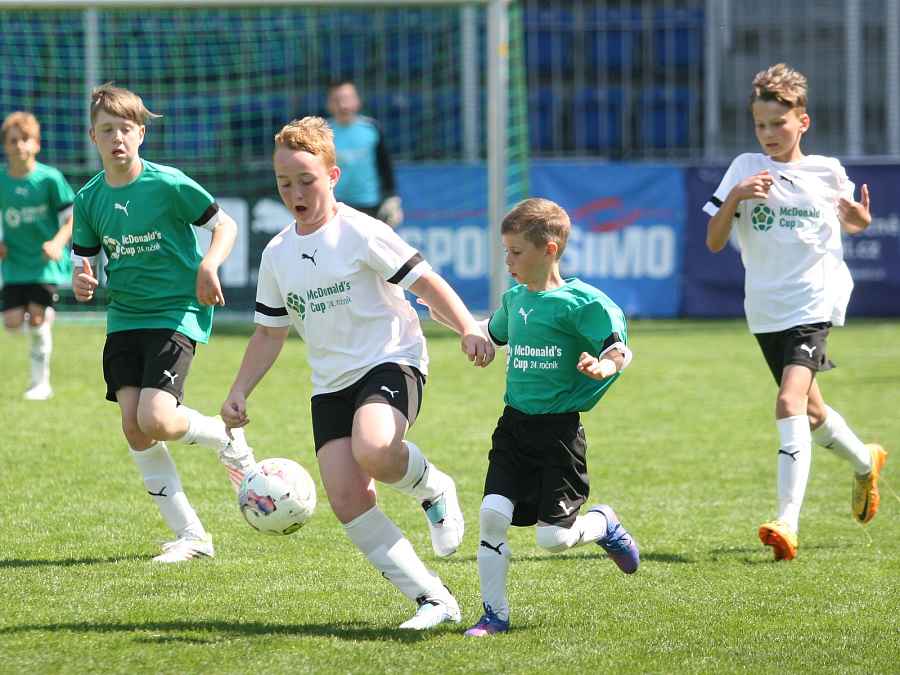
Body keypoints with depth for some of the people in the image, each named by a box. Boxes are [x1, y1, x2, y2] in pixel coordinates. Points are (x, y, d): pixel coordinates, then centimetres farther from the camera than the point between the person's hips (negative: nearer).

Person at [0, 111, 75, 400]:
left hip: (46, 261, -4)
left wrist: (58, 243, -20)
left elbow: (70, 217, -5)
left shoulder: (50, 178, -10)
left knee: (37, 318, -15)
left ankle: (41, 383, -2)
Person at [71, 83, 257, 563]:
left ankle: (228, 439, 12)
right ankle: (190, 536, 3)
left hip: (176, 313, -5)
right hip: (124, 320, 5)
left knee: (155, 421, -21)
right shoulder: (89, 199, 3)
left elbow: (225, 224, -1)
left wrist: (209, 265, -19)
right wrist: (81, 282, -11)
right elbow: (83, 261, 12)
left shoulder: (169, 184, -11)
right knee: (133, 427, -7)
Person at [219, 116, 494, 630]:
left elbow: (425, 281, -8)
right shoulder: (278, 255, 10)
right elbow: (270, 333, 19)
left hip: (390, 361, -6)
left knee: (373, 452, -36)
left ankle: (433, 489, -1)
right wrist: (239, 393, 8)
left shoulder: (359, 232, -7)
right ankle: (432, 600, -6)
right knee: (348, 499, -12)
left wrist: (469, 329, -22)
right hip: (331, 384, 6)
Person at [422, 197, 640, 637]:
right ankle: (495, 614, 0)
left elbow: (620, 348, -17)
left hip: (559, 429, -6)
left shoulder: (580, 302, -12)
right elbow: (492, 335, 32)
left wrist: (604, 367, -38)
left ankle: (604, 525, 26)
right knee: (492, 514, -10)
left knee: (553, 538, -8)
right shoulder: (514, 299, 11)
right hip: (514, 425, 6)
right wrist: (453, 318, 24)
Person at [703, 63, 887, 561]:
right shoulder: (745, 169, 0)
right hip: (765, 310, 4)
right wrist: (733, 199, -20)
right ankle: (865, 464, 49)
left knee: (790, 403, -23)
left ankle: (787, 523, -29)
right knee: (811, 412, 18)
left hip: (814, 305, -4)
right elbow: (714, 242, -3)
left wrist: (861, 219, -6)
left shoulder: (827, 172, -1)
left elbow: (849, 223, 18)